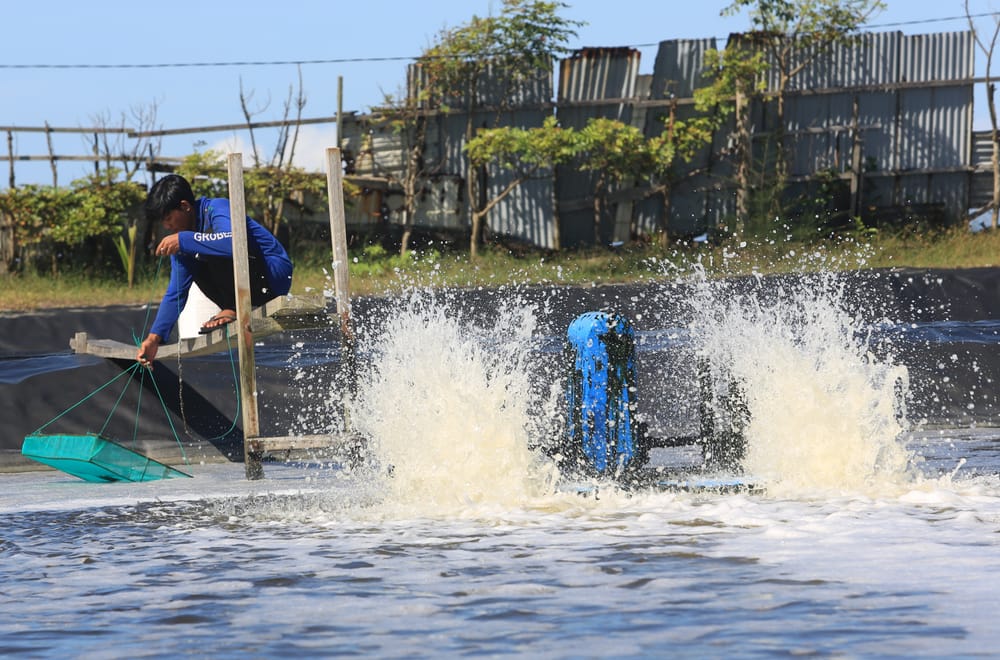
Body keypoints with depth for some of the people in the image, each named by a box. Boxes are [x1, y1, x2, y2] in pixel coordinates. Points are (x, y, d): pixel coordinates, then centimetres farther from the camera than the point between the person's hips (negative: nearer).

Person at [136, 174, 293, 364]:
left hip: (276, 274, -9)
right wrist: (155, 337, -2)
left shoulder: (217, 209, -17)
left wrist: (183, 240, -36)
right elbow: (176, 293, 7)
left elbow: (234, 242, -41)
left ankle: (232, 310, -15)